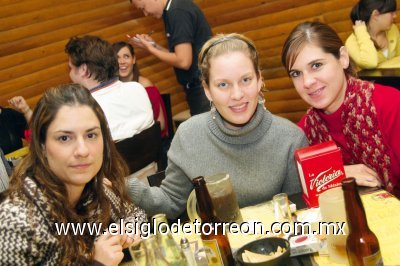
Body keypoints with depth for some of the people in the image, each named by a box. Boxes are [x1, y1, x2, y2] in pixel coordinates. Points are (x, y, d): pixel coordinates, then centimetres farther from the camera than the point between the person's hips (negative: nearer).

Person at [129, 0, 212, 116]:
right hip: (197, 85, 9)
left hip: (203, 86, -9)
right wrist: (154, 45, 5)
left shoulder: (178, 12, -17)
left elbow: (183, 61, -21)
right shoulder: (172, 10, 12)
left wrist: (150, 49, -9)